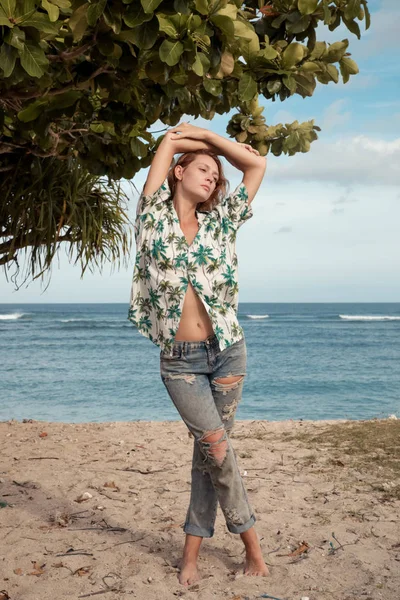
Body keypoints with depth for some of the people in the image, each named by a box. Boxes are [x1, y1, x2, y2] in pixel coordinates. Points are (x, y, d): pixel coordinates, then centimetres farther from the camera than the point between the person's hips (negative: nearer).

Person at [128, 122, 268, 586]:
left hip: (227, 350, 3)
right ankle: (250, 541, 12)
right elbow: (169, 142, 4)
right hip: (179, 360, -2)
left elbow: (257, 163, 11)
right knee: (216, 446, -8)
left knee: (209, 449, 5)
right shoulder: (156, 217, 3)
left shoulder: (219, 223, 9)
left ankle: (192, 549, 18)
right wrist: (184, 139, 23)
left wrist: (205, 134, 14)